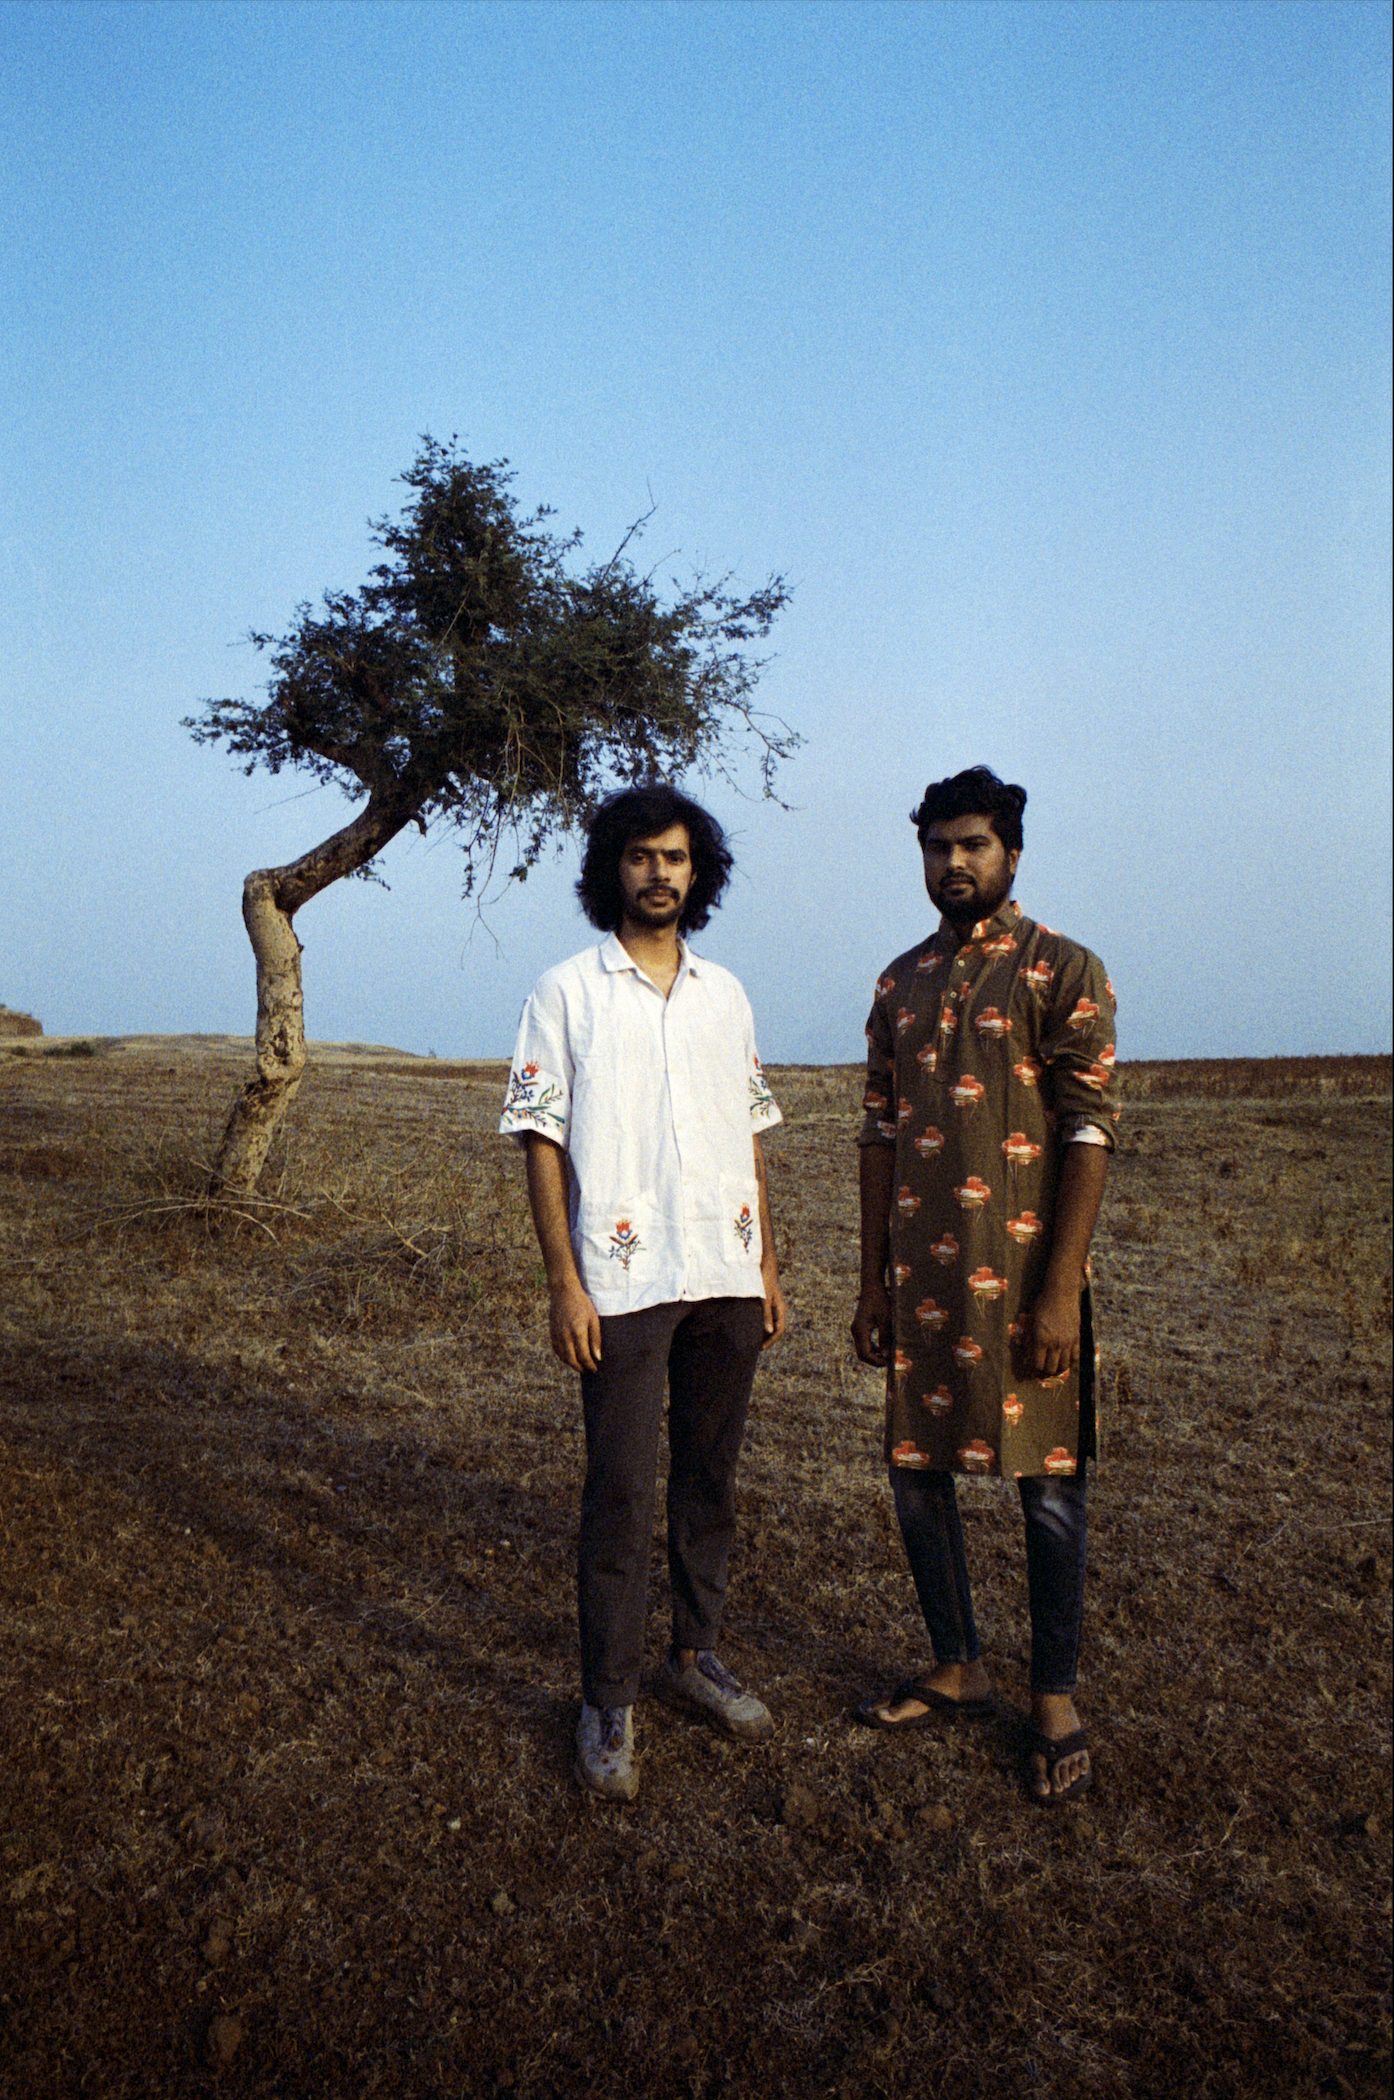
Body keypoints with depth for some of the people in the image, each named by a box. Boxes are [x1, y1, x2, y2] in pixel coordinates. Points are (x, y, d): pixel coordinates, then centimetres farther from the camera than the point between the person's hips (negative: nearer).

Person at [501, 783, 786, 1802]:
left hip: (726, 1278, 5)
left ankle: (698, 1653, 32)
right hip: (624, 1282, -4)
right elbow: (543, 1142, -5)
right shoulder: (567, 992, -2)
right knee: (621, 1491, 1)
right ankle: (609, 1702, 16)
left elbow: (750, 1136, 14)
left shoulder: (726, 993, 11)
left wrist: (768, 1266, 11)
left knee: (711, 1477, 14)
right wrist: (564, 1284, -10)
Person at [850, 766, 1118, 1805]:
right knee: (917, 1471, 12)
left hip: (1026, 1273, -5)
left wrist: (1060, 1290, -15)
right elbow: (880, 1133, 11)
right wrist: (873, 1279, 9)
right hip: (923, 1277, 5)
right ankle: (959, 1670, 31)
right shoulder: (902, 983, 11)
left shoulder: (1064, 970, -5)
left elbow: (1089, 1131, -10)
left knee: (1048, 1482, 5)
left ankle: (1057, 1699, 23)